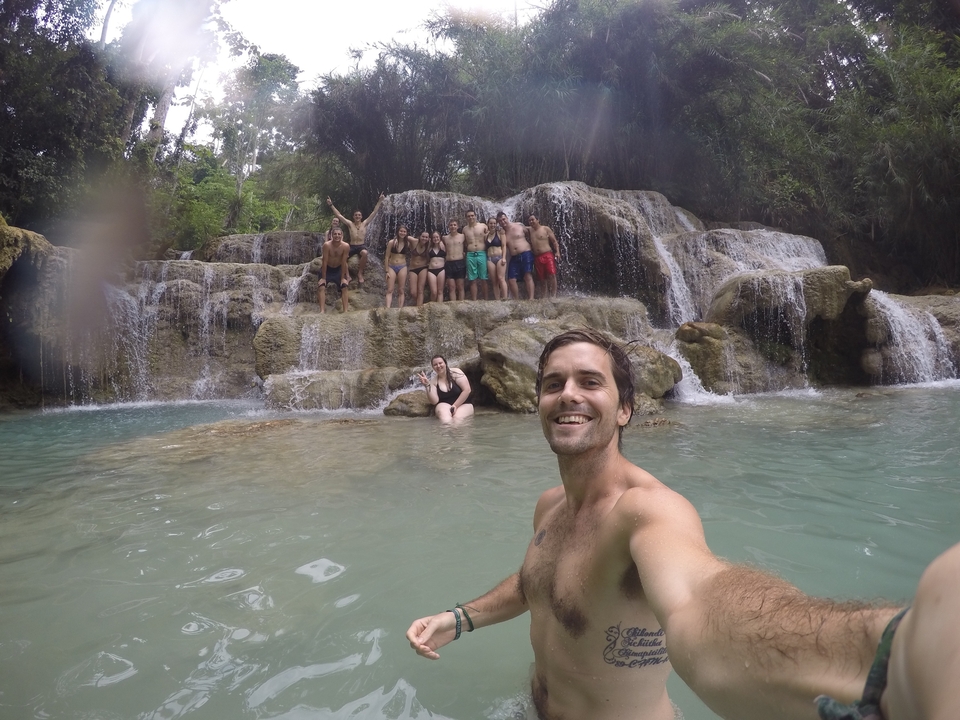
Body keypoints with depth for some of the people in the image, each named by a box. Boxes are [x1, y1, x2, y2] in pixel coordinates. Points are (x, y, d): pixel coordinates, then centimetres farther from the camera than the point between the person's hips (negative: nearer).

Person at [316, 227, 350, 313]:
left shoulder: (346, 246, -20)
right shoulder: (327, 245, -25)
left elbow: (344, 263, -14)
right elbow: (324, 262, -21)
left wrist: (342, 278, -10)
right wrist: (323, 278, -19)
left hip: (338, 269, 2)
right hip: (327, 269, -2)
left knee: (344, 287, -7)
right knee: (321, 287, -17)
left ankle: (346, 310, -5)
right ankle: (322, 310, -20)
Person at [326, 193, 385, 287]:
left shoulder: (364, 223, 7)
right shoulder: (350, 224, 8)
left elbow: (374, 212, 6)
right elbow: (339, 215, 7)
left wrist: (379, 201, 3)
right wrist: (331, 205, 4)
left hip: (362, 246, -1)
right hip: (352, 246, 1)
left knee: (364, 253, -38)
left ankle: (360, 273, -22)